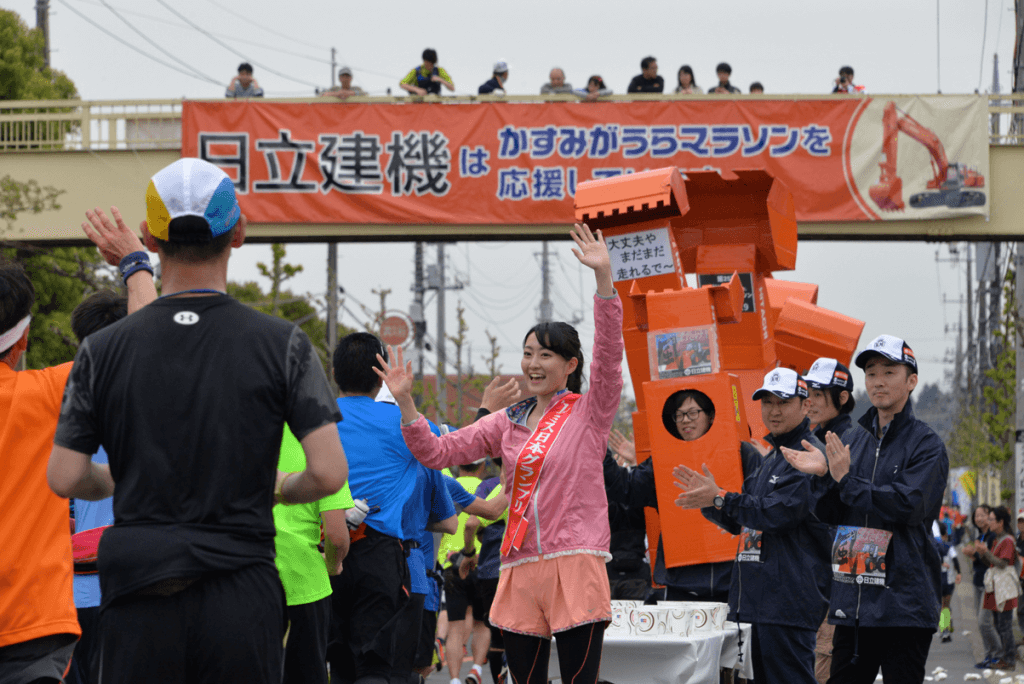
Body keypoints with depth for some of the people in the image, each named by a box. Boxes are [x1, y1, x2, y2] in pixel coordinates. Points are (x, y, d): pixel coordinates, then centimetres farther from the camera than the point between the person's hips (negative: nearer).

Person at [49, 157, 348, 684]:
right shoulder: (281, 344, -3)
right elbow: (329, 473, -9)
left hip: (137, 600, 1)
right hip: (240, 596, -1)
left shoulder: (103, 351, 0)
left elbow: (64, 478, 0)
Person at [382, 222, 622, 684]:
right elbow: (436, 453, 14)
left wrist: (603, 277, -26)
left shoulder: (588, 412, 1)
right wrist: (405, 402, 0)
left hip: (575, 565, -5)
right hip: (520, 571, 5)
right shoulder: (507, 424, 15)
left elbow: (609, 356, -15)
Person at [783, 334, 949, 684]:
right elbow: (833, 517, 13)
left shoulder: (925, 443, -2)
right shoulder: (855, 441, 16)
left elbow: (908, 504, -17)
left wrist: (847, 481, -12)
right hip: (852, 602, 6)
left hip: (904, 600, -6)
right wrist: (825, 476, -6)